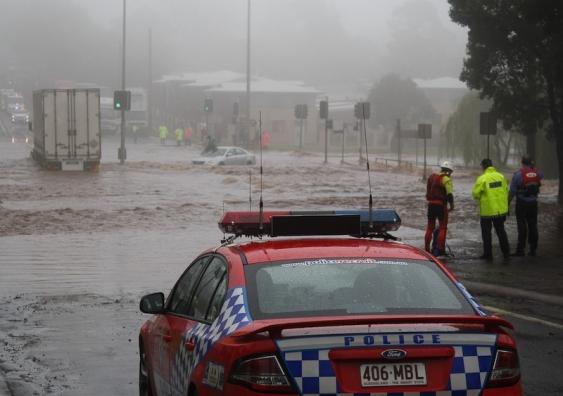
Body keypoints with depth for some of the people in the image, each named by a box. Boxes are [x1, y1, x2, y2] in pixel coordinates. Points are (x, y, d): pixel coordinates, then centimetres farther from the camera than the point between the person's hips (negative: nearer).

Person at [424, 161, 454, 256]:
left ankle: (426, 249, 14)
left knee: (430, 227, 13)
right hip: (441, 205, -7)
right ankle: (440, 249, -3)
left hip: (431, 204, 7)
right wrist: (451, 204, -7)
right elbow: (449, 193, -17)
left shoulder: (431, 177, 13)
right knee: (442, 227, 2)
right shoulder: (446, 179, -10)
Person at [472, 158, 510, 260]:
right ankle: (506, 253, 15)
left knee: (486, 232, 9)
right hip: (501, 210, 4)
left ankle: (488, 254, 12)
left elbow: (475, 194, -13)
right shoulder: (501, 176, -1)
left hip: (487, 210, -4)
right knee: (501, 231, 16)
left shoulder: (482, 179, -15)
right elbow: (506, 191, 5)